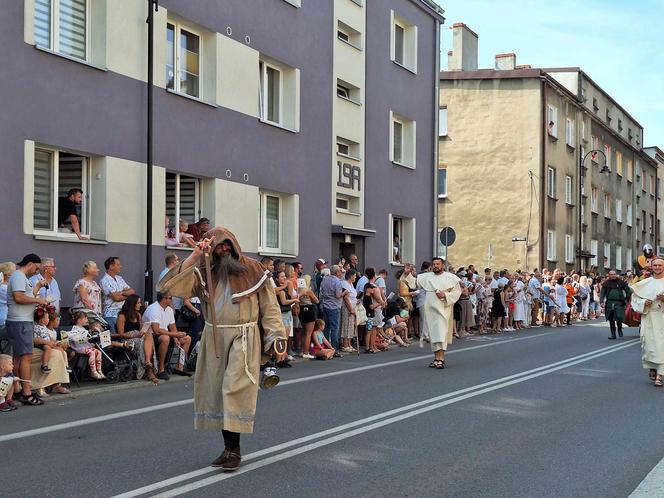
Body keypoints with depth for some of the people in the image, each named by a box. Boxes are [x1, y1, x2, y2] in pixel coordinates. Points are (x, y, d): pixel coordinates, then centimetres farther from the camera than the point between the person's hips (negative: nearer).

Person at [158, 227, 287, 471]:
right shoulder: (203, 273, 5)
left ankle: (234, 449, -5)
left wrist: (277, 337, -6)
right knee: (216, 390, 6)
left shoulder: (252, 270, 0)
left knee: (235, 390, -12)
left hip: (243, 337, -4)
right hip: (214, 338, 4)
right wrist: (194, 256, -14)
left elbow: (269, 306, 1)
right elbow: (171, 286, -10)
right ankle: (229, 447, 17)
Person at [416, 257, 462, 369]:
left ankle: (441, 359, -19)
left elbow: (457, 291, 1)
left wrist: (445, 295, -11)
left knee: (441, 333, -14)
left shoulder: (451, 277, 4)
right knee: (433, 333, 5)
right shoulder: (426, 277, 13)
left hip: (443, 308, -4)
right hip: (430, 309, 4)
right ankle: (436, 358, 12)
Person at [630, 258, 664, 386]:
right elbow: (635, 298, 11)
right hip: (648, 317, 2)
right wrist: (644, 303, -8)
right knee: (648, 343, 1)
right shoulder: (644, 283, 9)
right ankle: (652, 367, 25)